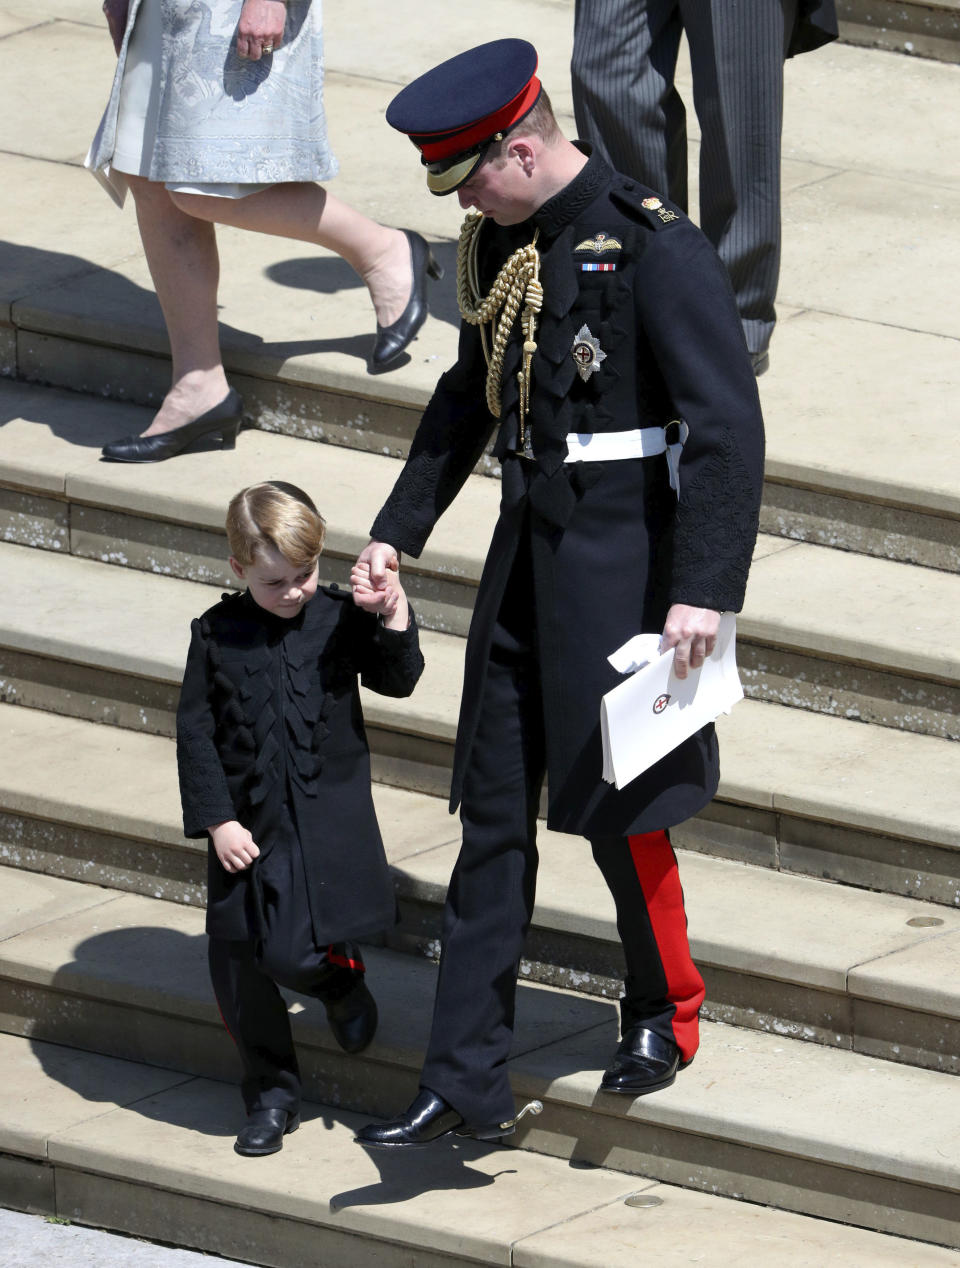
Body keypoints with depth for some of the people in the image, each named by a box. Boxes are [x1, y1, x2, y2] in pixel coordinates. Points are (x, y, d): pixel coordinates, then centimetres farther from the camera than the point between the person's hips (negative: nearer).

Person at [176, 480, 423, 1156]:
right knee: (239, 962, 5)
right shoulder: (217, 634, -1)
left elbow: (397, 680, -5)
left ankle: (341, 978, 21)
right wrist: (215, 821, -5)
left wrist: (393, 621, -21)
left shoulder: (340, 618, -2)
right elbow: (196, 732, 1)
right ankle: (271, 1094, 23)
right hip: (247, 822, 2)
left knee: (293, 952, -16)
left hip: (329, 815, -2)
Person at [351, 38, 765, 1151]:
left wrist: (705, 591, -24)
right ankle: (464, 1085, 9)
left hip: (623, 557, -7)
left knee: (616, 807, 3)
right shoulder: (497, 246, 6)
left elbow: (730, 425, -19)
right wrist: (397, 530, 17)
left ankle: (666, 1015, 29)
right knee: (493, 817, 6)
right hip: (528, 548, 7)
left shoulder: (655, 250, -18)